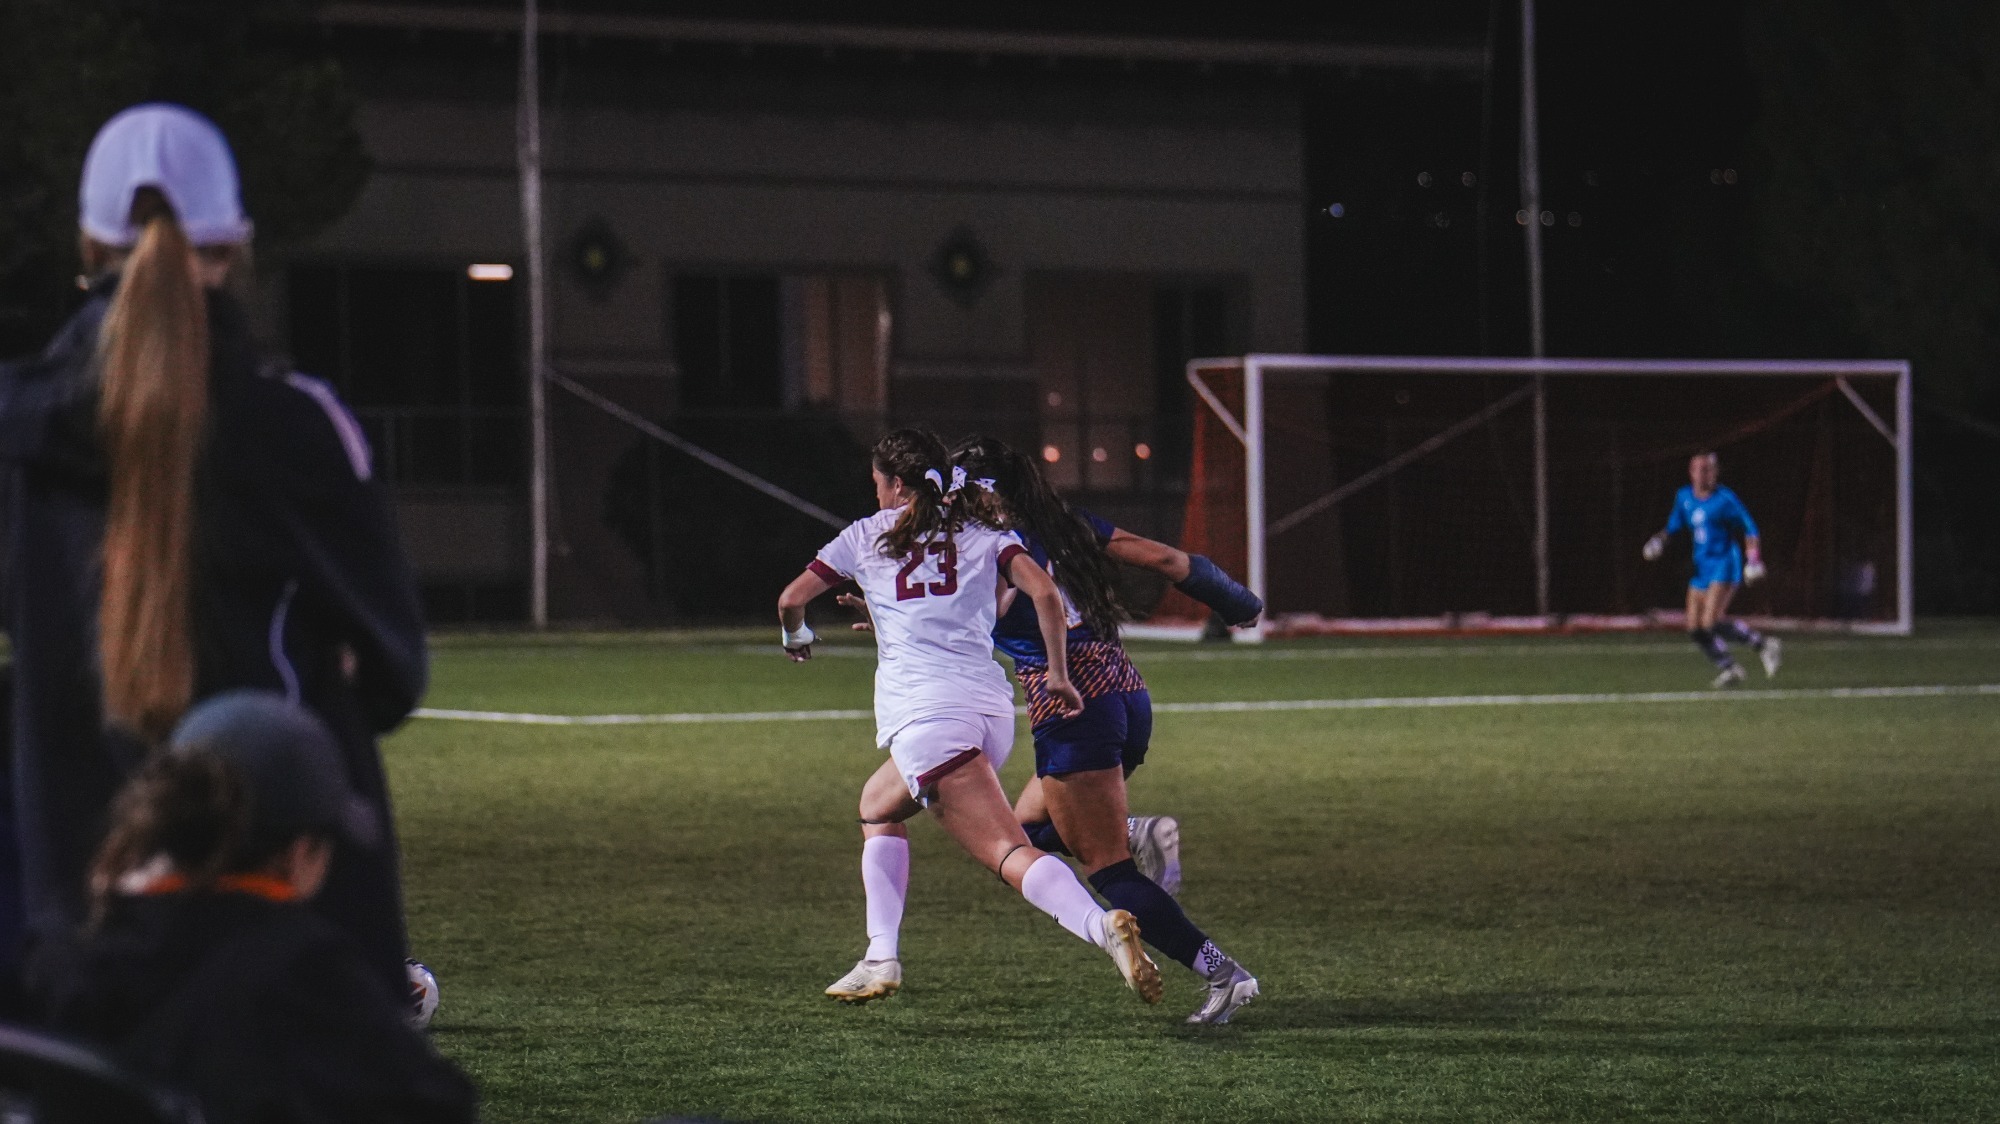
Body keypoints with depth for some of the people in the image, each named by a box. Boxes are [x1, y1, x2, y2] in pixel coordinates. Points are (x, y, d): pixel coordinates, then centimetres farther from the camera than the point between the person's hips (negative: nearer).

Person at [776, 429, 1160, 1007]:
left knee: (1009, 852, -12)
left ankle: (1101, 925, -37)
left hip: (923, 712, -5)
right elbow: (1044, 592, 1)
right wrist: (1058, 673, 11)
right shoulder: (986, 536, 18)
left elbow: (792, 600, 18)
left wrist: (796, 638, 40)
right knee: (879, 805, 25)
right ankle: (881, 958, 11)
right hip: (992, 708, 5)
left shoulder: (866, 536, 14)